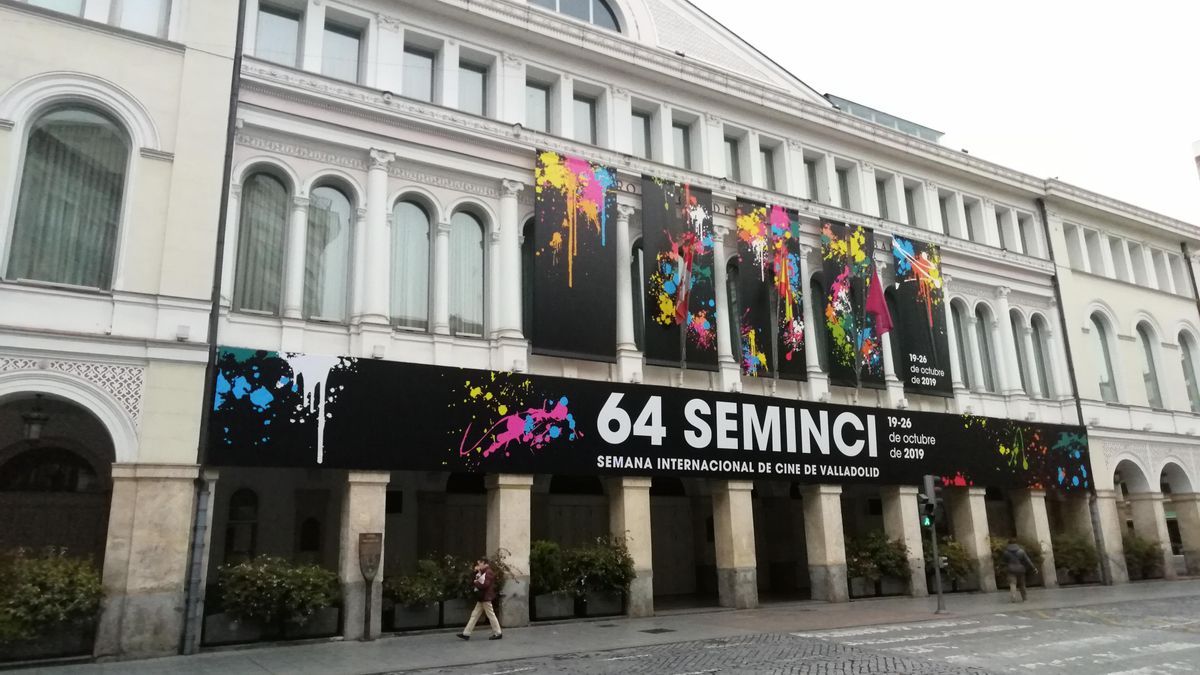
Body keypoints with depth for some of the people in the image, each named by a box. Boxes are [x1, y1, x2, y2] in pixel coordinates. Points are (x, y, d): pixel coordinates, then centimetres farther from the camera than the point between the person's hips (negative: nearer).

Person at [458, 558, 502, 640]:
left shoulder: (489, 572, -13)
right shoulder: (483, 572, 18)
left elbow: (485, 585, -23)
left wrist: (476, 583, -8)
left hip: (486, 598, -10)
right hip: (481, 598, 10)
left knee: (491, 615, -3)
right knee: (474, 615, 8)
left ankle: (498, 633, 6)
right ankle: (466, 634, 9)